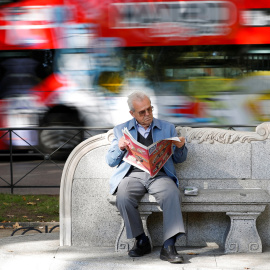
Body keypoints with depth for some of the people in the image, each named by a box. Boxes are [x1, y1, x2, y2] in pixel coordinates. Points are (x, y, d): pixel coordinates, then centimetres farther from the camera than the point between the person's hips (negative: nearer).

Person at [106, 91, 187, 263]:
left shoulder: (167, 128, 19)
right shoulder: (121, 130, 18)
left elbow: (179, 159, 18)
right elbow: (110, 161, 15)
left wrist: (180, 147, -4)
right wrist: (119, 148, -6)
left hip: (159, 174, 0)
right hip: (133, 174, 0)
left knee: (173, 195, -33)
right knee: (123, 198, -32)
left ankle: (168, 247, -32)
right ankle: (142, 241, -13)